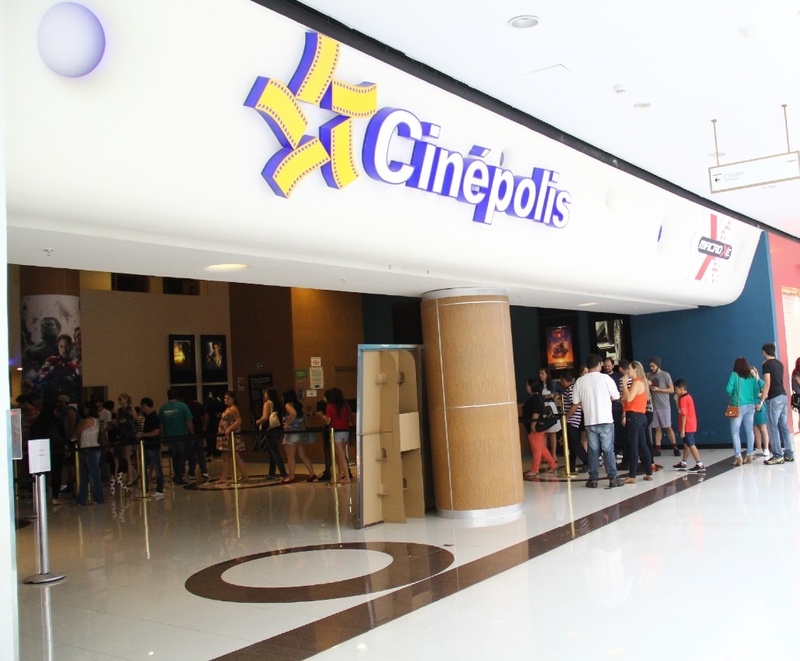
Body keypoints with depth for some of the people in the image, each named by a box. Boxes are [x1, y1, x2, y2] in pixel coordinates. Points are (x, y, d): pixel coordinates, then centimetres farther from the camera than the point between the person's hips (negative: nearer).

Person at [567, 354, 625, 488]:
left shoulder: (580, 381, 1)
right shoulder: (605, 378, -5)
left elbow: (576, 403, 5)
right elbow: (616, 397, 2)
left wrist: (567, 416, 21)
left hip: (590, 421, 2)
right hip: (605, 420, -2)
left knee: (593, 450, 7)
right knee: (608, 450, 3)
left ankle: (593, 479, 9)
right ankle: (613, 478, 5)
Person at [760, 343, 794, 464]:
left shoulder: (766, 364, -8)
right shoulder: (779, 364, 15)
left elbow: (767, 384, -15)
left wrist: (761, 402, -14)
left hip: (774, 398, -8)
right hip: (783, 396, 8)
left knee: (773, 427, -5)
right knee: (784, 426, 10)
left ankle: (778, 456, -7)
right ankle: (789, 454, 12)